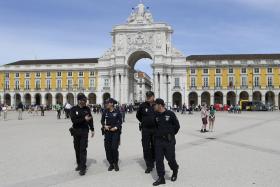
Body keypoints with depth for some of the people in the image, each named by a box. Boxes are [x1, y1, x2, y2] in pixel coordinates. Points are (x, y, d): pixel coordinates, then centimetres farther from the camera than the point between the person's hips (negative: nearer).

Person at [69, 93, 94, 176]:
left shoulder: (87, 109, 1)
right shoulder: (73, 109, -5)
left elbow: (90, 119, 8)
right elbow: (74, 120, -16)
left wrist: (92, 129, 8)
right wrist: (84, 119, -22)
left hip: (84, 131, -1)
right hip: (76, 131, 1)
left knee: (83, 149, -6)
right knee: (77, 149, 11)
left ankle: (83, 167, -2)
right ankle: (79, 164, 29)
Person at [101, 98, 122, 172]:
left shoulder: (117, 112, -6)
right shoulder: (105, 112, 1)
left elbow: (120, 121, 0)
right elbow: (102, 120, 9)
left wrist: (116, 127, -13)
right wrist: (104, 126, -8)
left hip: (115, 132, -3)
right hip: (107, 132, 3)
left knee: (114, 148, -7)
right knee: (108, 148, 2)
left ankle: (116, 164, 14)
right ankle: (111, 164, 19)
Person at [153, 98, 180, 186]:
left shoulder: (170, 114, -8)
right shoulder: (156, 115, 4)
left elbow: (177, 126, 0)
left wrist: (171, 134, 6)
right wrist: (157, 134, 10)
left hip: (169, 140, -4)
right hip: (158, 140, 4)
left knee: (170, 158, 4)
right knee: (159, 160, 3)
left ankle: (175, 171, 35)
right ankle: (161, 178, 15)